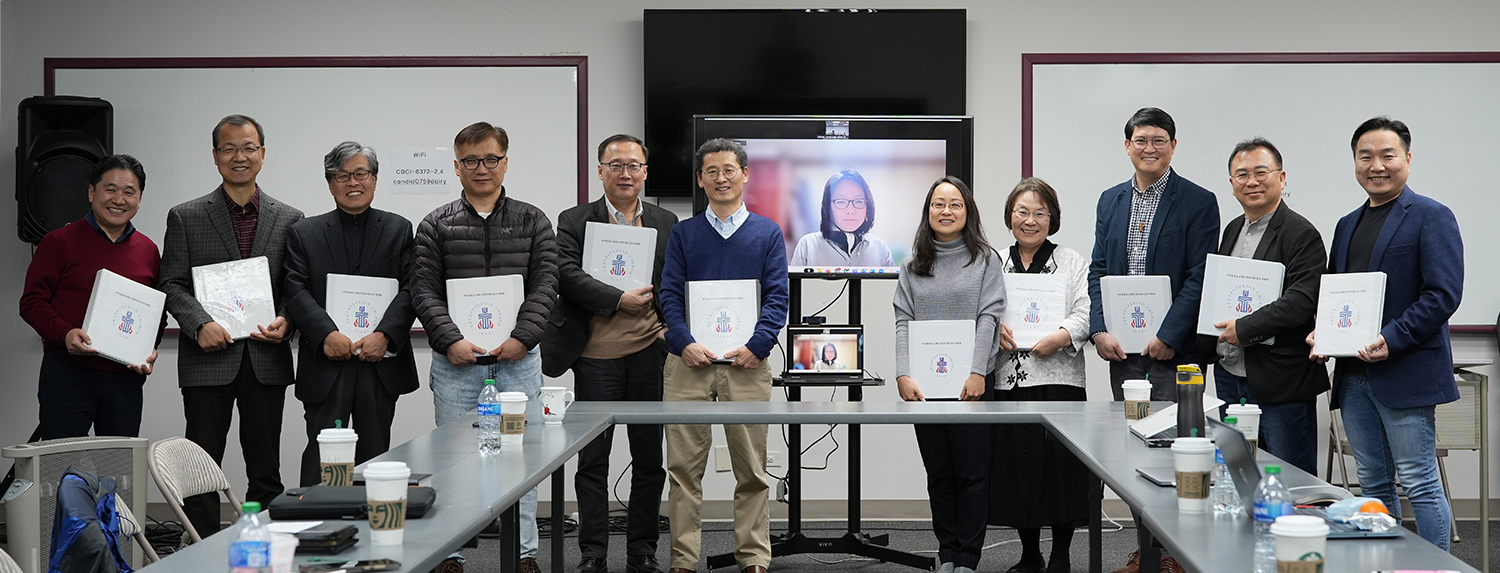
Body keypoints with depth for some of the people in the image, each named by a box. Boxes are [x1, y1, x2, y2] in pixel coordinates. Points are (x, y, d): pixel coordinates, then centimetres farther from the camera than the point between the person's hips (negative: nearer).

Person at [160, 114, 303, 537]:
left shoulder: (289, 219, 10)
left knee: (266, 474, 7)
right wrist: (201, 324, -15)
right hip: (208, 360, -1)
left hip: (266, 359, 2)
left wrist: (285, 321, -8)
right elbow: (172, 285, 2)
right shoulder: (185, 217, 5)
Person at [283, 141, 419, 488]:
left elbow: (411, 289, 0)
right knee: (321, 456, -4)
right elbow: (296, 291, -2)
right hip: (325, 366, -1)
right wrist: (327, 334, -17)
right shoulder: (304, 233, 9)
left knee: (375, 456, 7)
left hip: (381, 364, 1)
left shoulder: (399, 230, 10)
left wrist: (385, 335, -15)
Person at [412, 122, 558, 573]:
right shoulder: (436, 225, 6)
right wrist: (450, 340, -13)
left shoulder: (533, 221, 8)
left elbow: (545, 285, 1)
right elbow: (423, 290, -1)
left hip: (518, 357, 1)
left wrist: (522, 337, -11)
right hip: (456, 361, -1)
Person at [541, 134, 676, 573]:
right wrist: (619, 300, -17)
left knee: (650, 458, 8)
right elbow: (568, 275, -11)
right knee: (592, 459, 4)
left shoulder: (665, 223, 11)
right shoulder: (574, 222, 3)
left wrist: (671, 332, -1)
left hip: (651, 352, 2)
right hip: (597, 356, -2)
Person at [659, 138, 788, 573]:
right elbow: (669, 293, 5)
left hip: (747, 362, 0)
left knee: (751, 467, 3)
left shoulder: (767, 233, 10)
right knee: (683, 464, 0)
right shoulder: (683, 233, 12)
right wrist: (684, 344, -11)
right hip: (689, 360, 1)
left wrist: (757, 346, -11)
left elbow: (777, 296, 3)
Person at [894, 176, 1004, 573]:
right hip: (924, 384, 3)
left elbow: (989, 316, -5)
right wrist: (904, 375, -8)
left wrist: (977, 372, -15)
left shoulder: (985, 260, 3)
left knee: (971, 472, -1)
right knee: (938, 472, 8)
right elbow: (903, 321, 4)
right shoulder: (914, 265, 11)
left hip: (971, 383, -3)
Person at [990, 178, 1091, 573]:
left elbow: (1086, 314, -2)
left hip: (1058, 379, -3)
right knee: (1016, 467, 4)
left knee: (1059, 465, -5)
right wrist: (994, 329, -8)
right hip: (1008, 380, 3)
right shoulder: (994, 265, 16)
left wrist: (1061, 337, -19)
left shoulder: (1072, 263, 8)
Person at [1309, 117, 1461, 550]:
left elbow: (1443, 295, -13)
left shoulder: (1431, 217, -4)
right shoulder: (1348, 226, 19)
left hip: (1404, 374, -7)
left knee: (1420, 484, -4)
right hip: (1354, 376, 7)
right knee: (1373, 484, 12)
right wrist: (1321, 332, 3)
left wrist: (1391, 339, -22)